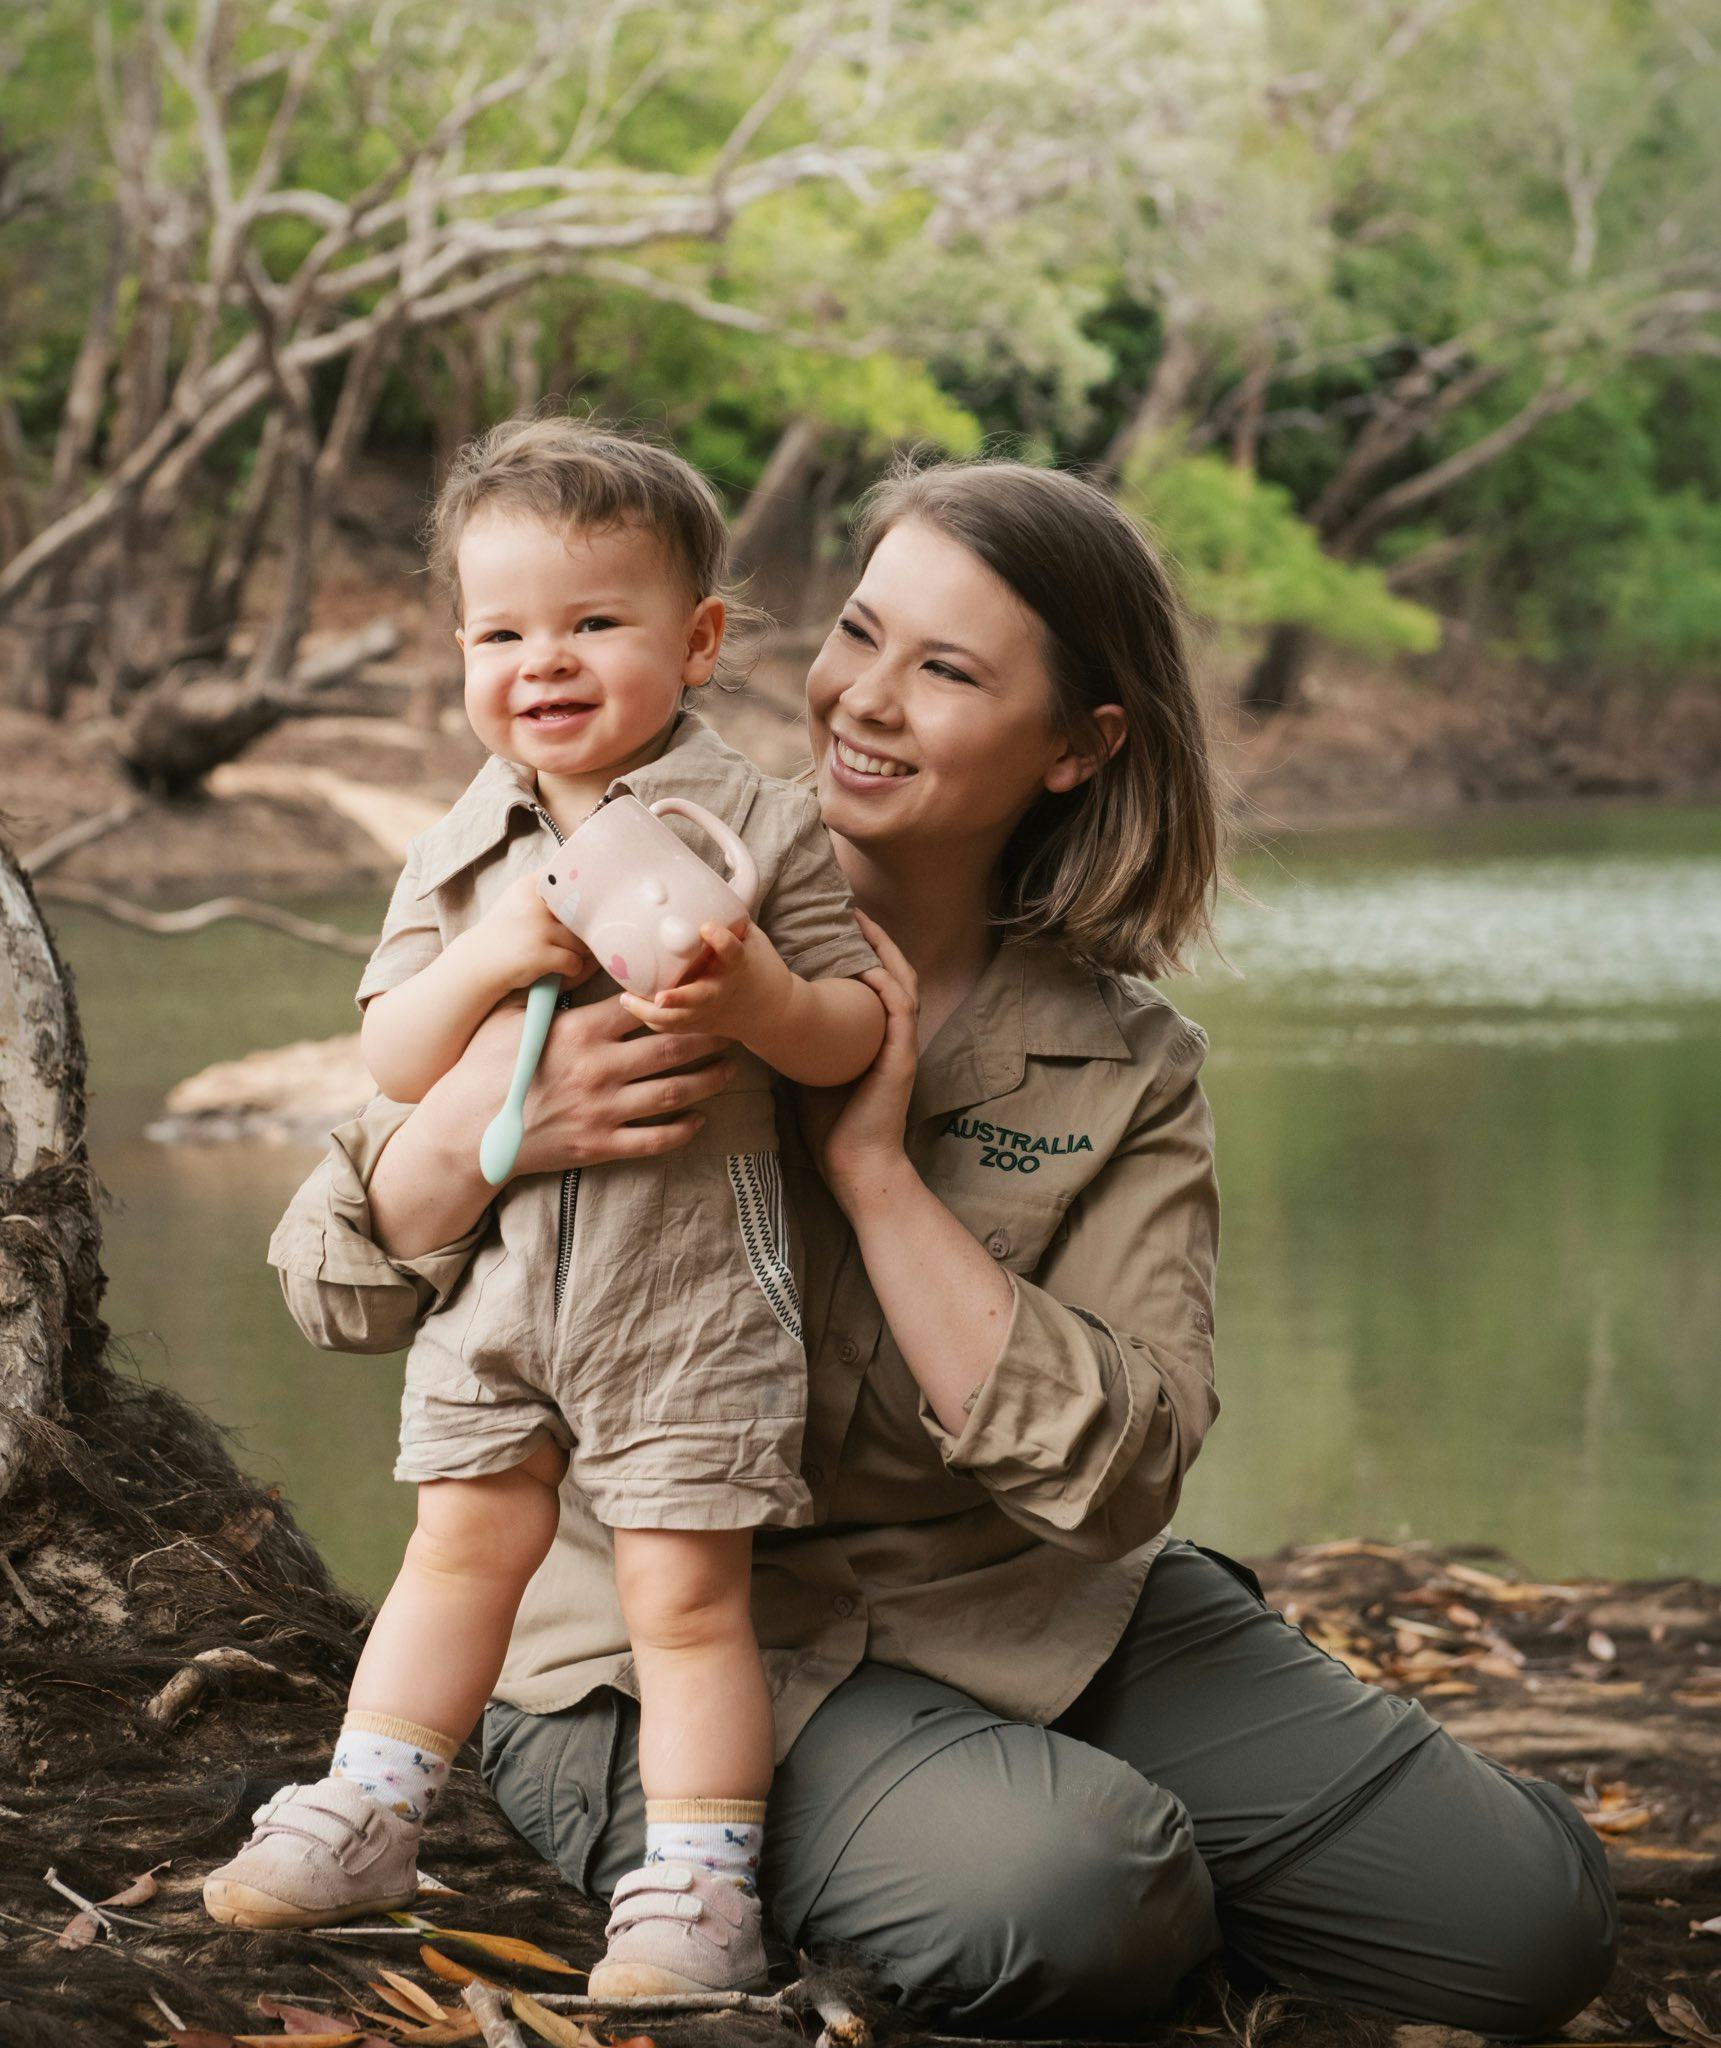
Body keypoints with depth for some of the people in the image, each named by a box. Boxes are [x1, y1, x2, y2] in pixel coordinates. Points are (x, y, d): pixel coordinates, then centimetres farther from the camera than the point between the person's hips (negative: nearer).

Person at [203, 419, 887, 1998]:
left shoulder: (758, 826, -6)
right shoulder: (460, 853, 5)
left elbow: (854, 1033, -5)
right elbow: (392, 1065, -1)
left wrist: (759, 999, -27)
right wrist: (490, 955, -19)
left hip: (691, 1287, -4)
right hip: (496, 1269, 4)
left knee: (686, 1588, -2)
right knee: (463, 1542, 14)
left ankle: (698, 1889, 6)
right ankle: (362, 1821, 26)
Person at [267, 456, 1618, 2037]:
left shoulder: (1127, 1073, -1)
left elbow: (1117, 1471, -15)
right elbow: (344, 1294, -8)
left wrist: (872, 1162, -20)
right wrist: (489, 1121, -31)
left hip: (1038, 1621, 3)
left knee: (1536, 1916, -8)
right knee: (1064, 1895, -34)